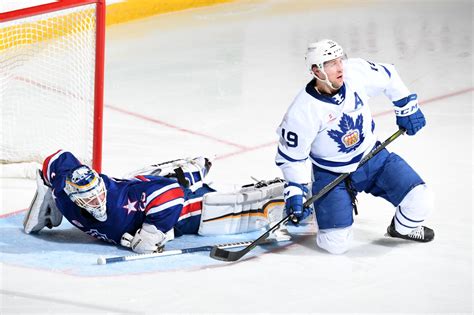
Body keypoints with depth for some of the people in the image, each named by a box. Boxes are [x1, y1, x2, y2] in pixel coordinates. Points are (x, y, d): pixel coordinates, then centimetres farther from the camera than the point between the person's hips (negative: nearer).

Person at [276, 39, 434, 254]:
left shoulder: (357, 72, -17)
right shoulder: (302, 112, -26)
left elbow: (388, 78, 5)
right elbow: (291, 156, -13)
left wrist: (407, 107, 9)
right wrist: (295, 192, -19)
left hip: (372, 158, 4)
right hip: (331, 175, -3)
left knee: (419, 200, -12)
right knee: (337, 244, -11)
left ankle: (402, 228, 23)